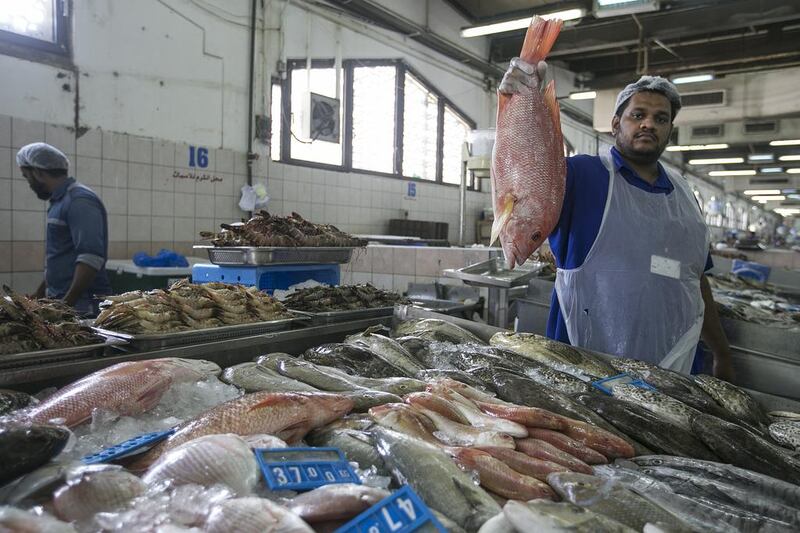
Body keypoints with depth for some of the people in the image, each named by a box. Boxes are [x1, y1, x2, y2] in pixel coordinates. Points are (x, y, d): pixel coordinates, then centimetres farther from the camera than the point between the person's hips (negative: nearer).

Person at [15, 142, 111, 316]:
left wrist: (67, 303, -24)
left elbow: (91, 258, -24)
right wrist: (39, 295, 25)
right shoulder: (61, 200, 16)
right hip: (62, 302, 9)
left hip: (81, 307, -9)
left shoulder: (80, 201, -14)